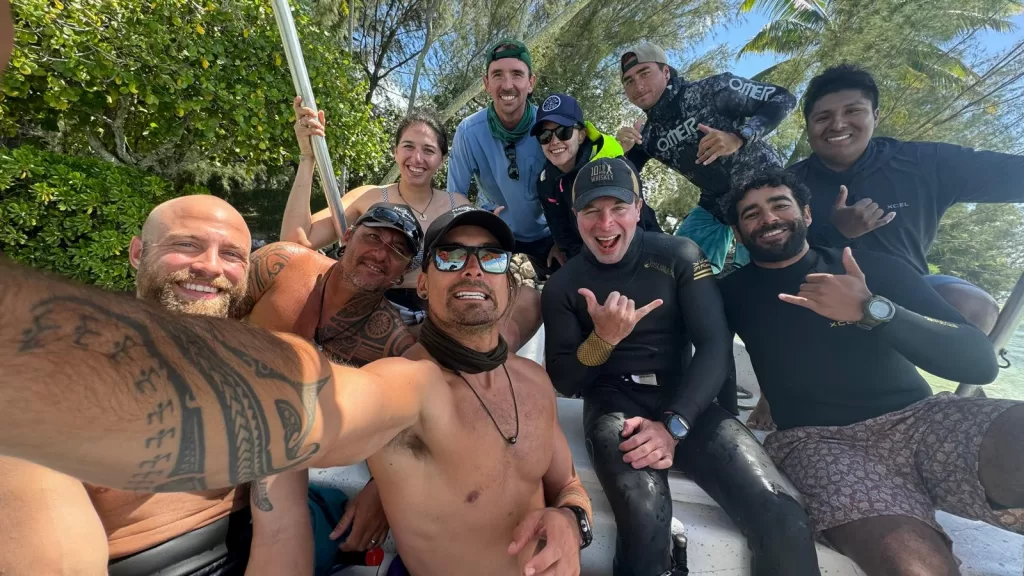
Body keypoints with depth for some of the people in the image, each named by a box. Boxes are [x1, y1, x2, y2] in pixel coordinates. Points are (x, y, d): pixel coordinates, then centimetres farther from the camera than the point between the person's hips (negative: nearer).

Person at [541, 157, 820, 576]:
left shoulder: (679, 255, 2)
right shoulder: (563, 286, 1)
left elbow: (715, 345, -6)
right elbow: (563, 383, 0)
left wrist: (674, 424, -18)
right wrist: (603, 338, -19)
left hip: (684, 399, 2)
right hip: (613, 402, -1)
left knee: (784, 521, -19)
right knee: (645, 515, -31)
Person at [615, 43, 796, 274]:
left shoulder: (712, 90, -18)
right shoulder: (647, 135, -3)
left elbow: (783, 98, -15)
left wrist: (739, 137, -31)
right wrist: (622, 151, -20)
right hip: (715, 203, 5)